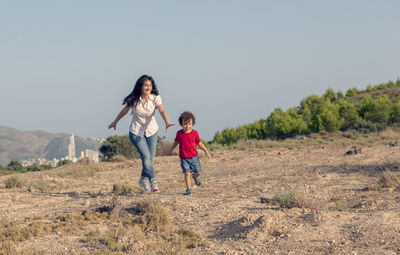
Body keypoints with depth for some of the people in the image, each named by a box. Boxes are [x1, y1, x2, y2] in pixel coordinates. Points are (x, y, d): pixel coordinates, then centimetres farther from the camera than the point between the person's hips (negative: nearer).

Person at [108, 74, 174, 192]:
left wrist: (167, 122, -50)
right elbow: (124, 111, 4)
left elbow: (162, 111, -31)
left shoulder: (155, 98, -14)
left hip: (152, 131, 2)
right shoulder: (133, 100, -13)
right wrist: (115, 122, 19)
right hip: (136, 132, -2)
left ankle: (144, 180, 29)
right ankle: (153, 180, -8)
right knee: (146, 156, -18)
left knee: (150, 158, 6)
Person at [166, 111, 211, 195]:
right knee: (187, 173, -10)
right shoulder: (179, 133, 0)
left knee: (198, 172, 1)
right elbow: (175, 142, 17)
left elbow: (200, 143, 6)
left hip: (194, 157, 1)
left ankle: (195, 176, 38)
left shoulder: (195, 133, -2)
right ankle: (188, 189, -4)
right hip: (184, 158, 0)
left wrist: (206, 151, 0)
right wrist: (170, 150, 22)